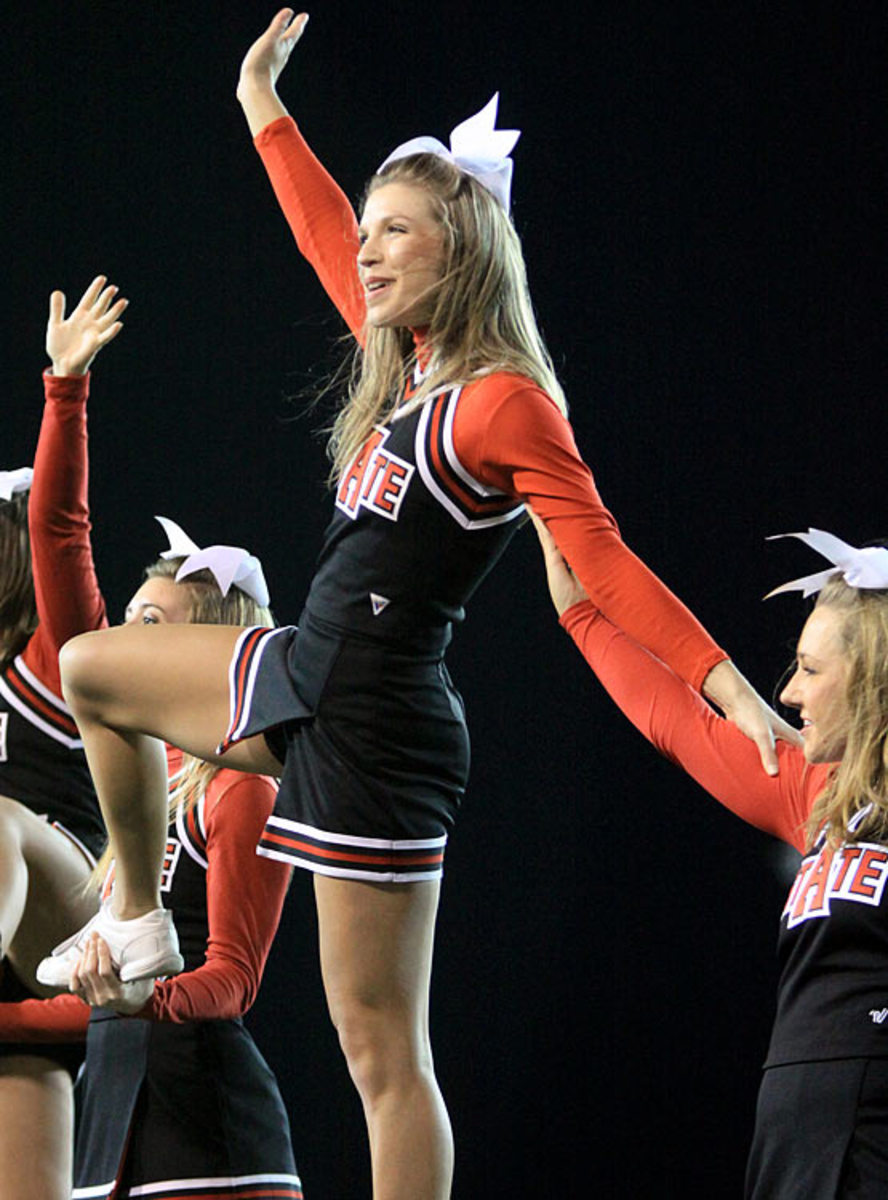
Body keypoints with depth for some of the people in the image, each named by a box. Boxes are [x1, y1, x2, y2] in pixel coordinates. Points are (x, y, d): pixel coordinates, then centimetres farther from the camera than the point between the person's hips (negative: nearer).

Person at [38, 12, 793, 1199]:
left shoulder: (504, 402, -16)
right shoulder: (405, 367, 10)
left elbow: (603, 561, -21)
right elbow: (329, 242, 26)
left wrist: (727, 684, -31)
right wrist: (262, 104, 36)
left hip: (377, 732, -9)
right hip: (305, 681, 9)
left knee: (384, 1053, -7)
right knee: (92, 671, 26)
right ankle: (137, 923, 35)